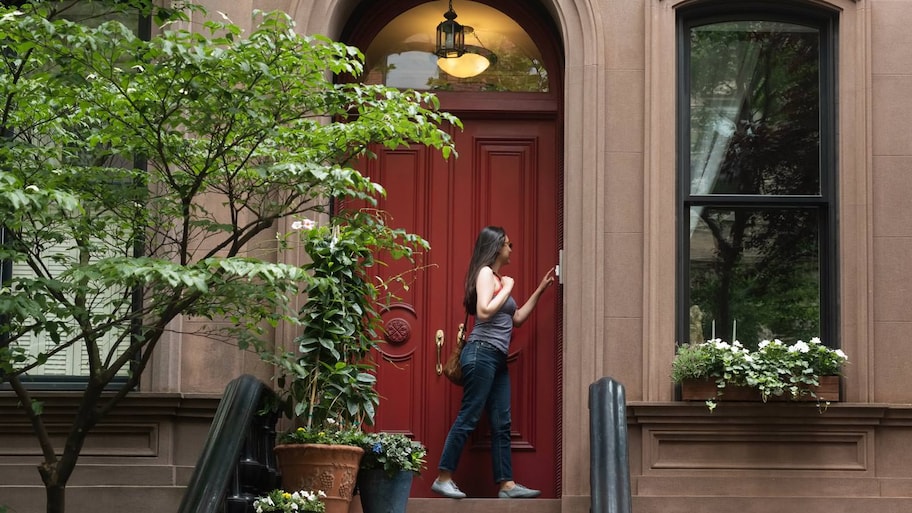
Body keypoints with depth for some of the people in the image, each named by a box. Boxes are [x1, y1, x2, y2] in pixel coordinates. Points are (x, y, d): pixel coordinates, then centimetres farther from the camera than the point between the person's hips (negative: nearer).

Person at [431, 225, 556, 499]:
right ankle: (443, 478, -6)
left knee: (501, 423, 5)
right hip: (481, 353, -10)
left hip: (497, 358, 10)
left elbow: (517, 318, 25)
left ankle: (507, 485, 4)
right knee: (468, 417, -9)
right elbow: (484, 312, -19)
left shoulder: (498, 278, 20)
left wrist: (540, 290, 26)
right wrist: (507, 288, -9)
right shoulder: (486, 273, -6)